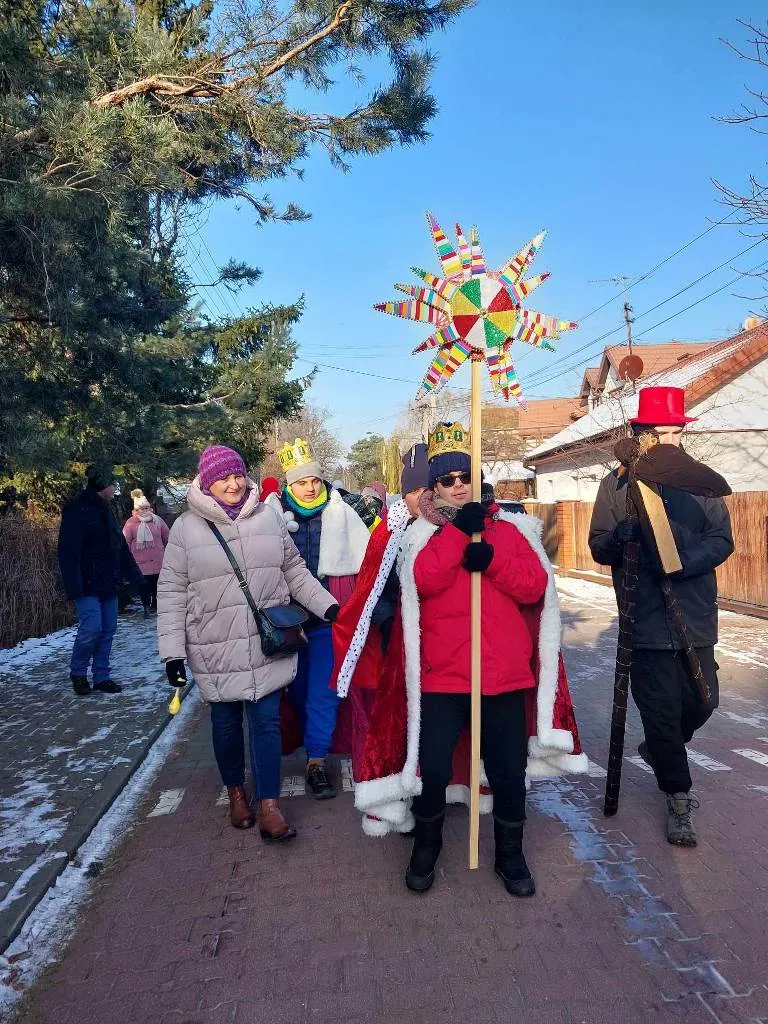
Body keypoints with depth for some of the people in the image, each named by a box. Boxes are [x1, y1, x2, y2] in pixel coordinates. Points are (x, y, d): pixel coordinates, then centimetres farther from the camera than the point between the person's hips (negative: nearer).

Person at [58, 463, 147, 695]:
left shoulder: (107, 510, 14)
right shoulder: (76, 511, -11)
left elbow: (122, 549, 16)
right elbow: (69, 553, -17)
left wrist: (137, 581, 13)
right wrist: (74, 587, -22)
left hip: (109, 585, 8)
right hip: (88, 587, -8)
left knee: (108, 630, 8)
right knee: (91, 628, -11)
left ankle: (101, 677, 17)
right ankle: (77, 672, 12)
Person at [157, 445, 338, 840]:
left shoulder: (267, 516, 0)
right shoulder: (186, 527, -6)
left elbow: (295, 571, 8)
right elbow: (172, 593, -4)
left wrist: (328, 605, 0)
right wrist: (172, 651, -8)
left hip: (267, 644, 1)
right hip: (216, 650, -1)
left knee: (267, 721, 2)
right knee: (226, 722, 14)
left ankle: (269, 808, 12)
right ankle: (236, 792, 36)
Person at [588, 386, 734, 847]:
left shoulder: (701, 479, 4)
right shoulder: (618, 483, 1)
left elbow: (722, 540, -2)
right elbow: (598, 548, 2)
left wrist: (683, 563, -21)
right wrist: (620, 538, -22)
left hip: (697, 615, 2)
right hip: (646, 619, -2)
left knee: (702, 701, 13)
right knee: (661, 711, 3)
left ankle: (659, 749, 44)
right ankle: (679, 798, 24)